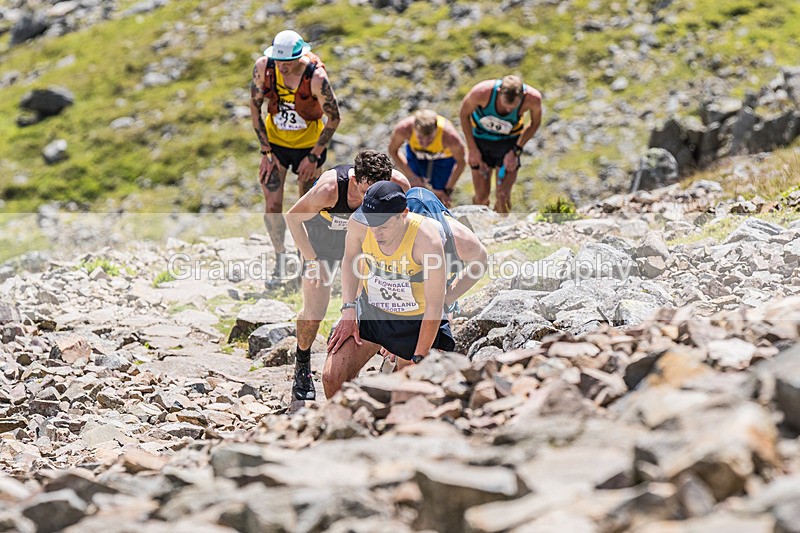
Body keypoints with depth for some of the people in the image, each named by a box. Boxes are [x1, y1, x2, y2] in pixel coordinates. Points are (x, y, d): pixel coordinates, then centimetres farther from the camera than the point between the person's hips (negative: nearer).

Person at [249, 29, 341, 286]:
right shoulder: (263, 67, -19)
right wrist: (266, 151, -8)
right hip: (275, 142, 2)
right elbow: (255, 106, -6)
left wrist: (314, 157, -13)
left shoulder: (316, 76, -27)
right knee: (272, 207, -4)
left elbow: (334, 118, -15)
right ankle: (279, 257, 19)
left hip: (310, 144, -2)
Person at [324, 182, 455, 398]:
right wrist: (348, 310, -3)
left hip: (419, 321, -3)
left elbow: (434, 307, -24)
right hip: (371, 312, 3)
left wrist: (418, 360, -19)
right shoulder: (358, 223, -20)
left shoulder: (427, 240, -32)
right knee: (332, 377, -12)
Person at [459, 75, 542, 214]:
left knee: (503, 196, -8)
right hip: (481, 138, 0)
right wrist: (472, 148, -8)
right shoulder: (482, 92, -35)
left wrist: (516, 151, -9)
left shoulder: (533, 98, -31)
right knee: (481, 196, 3)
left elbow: (535, 122, -6)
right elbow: (464, 114, -12)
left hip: (509, 141, 0)